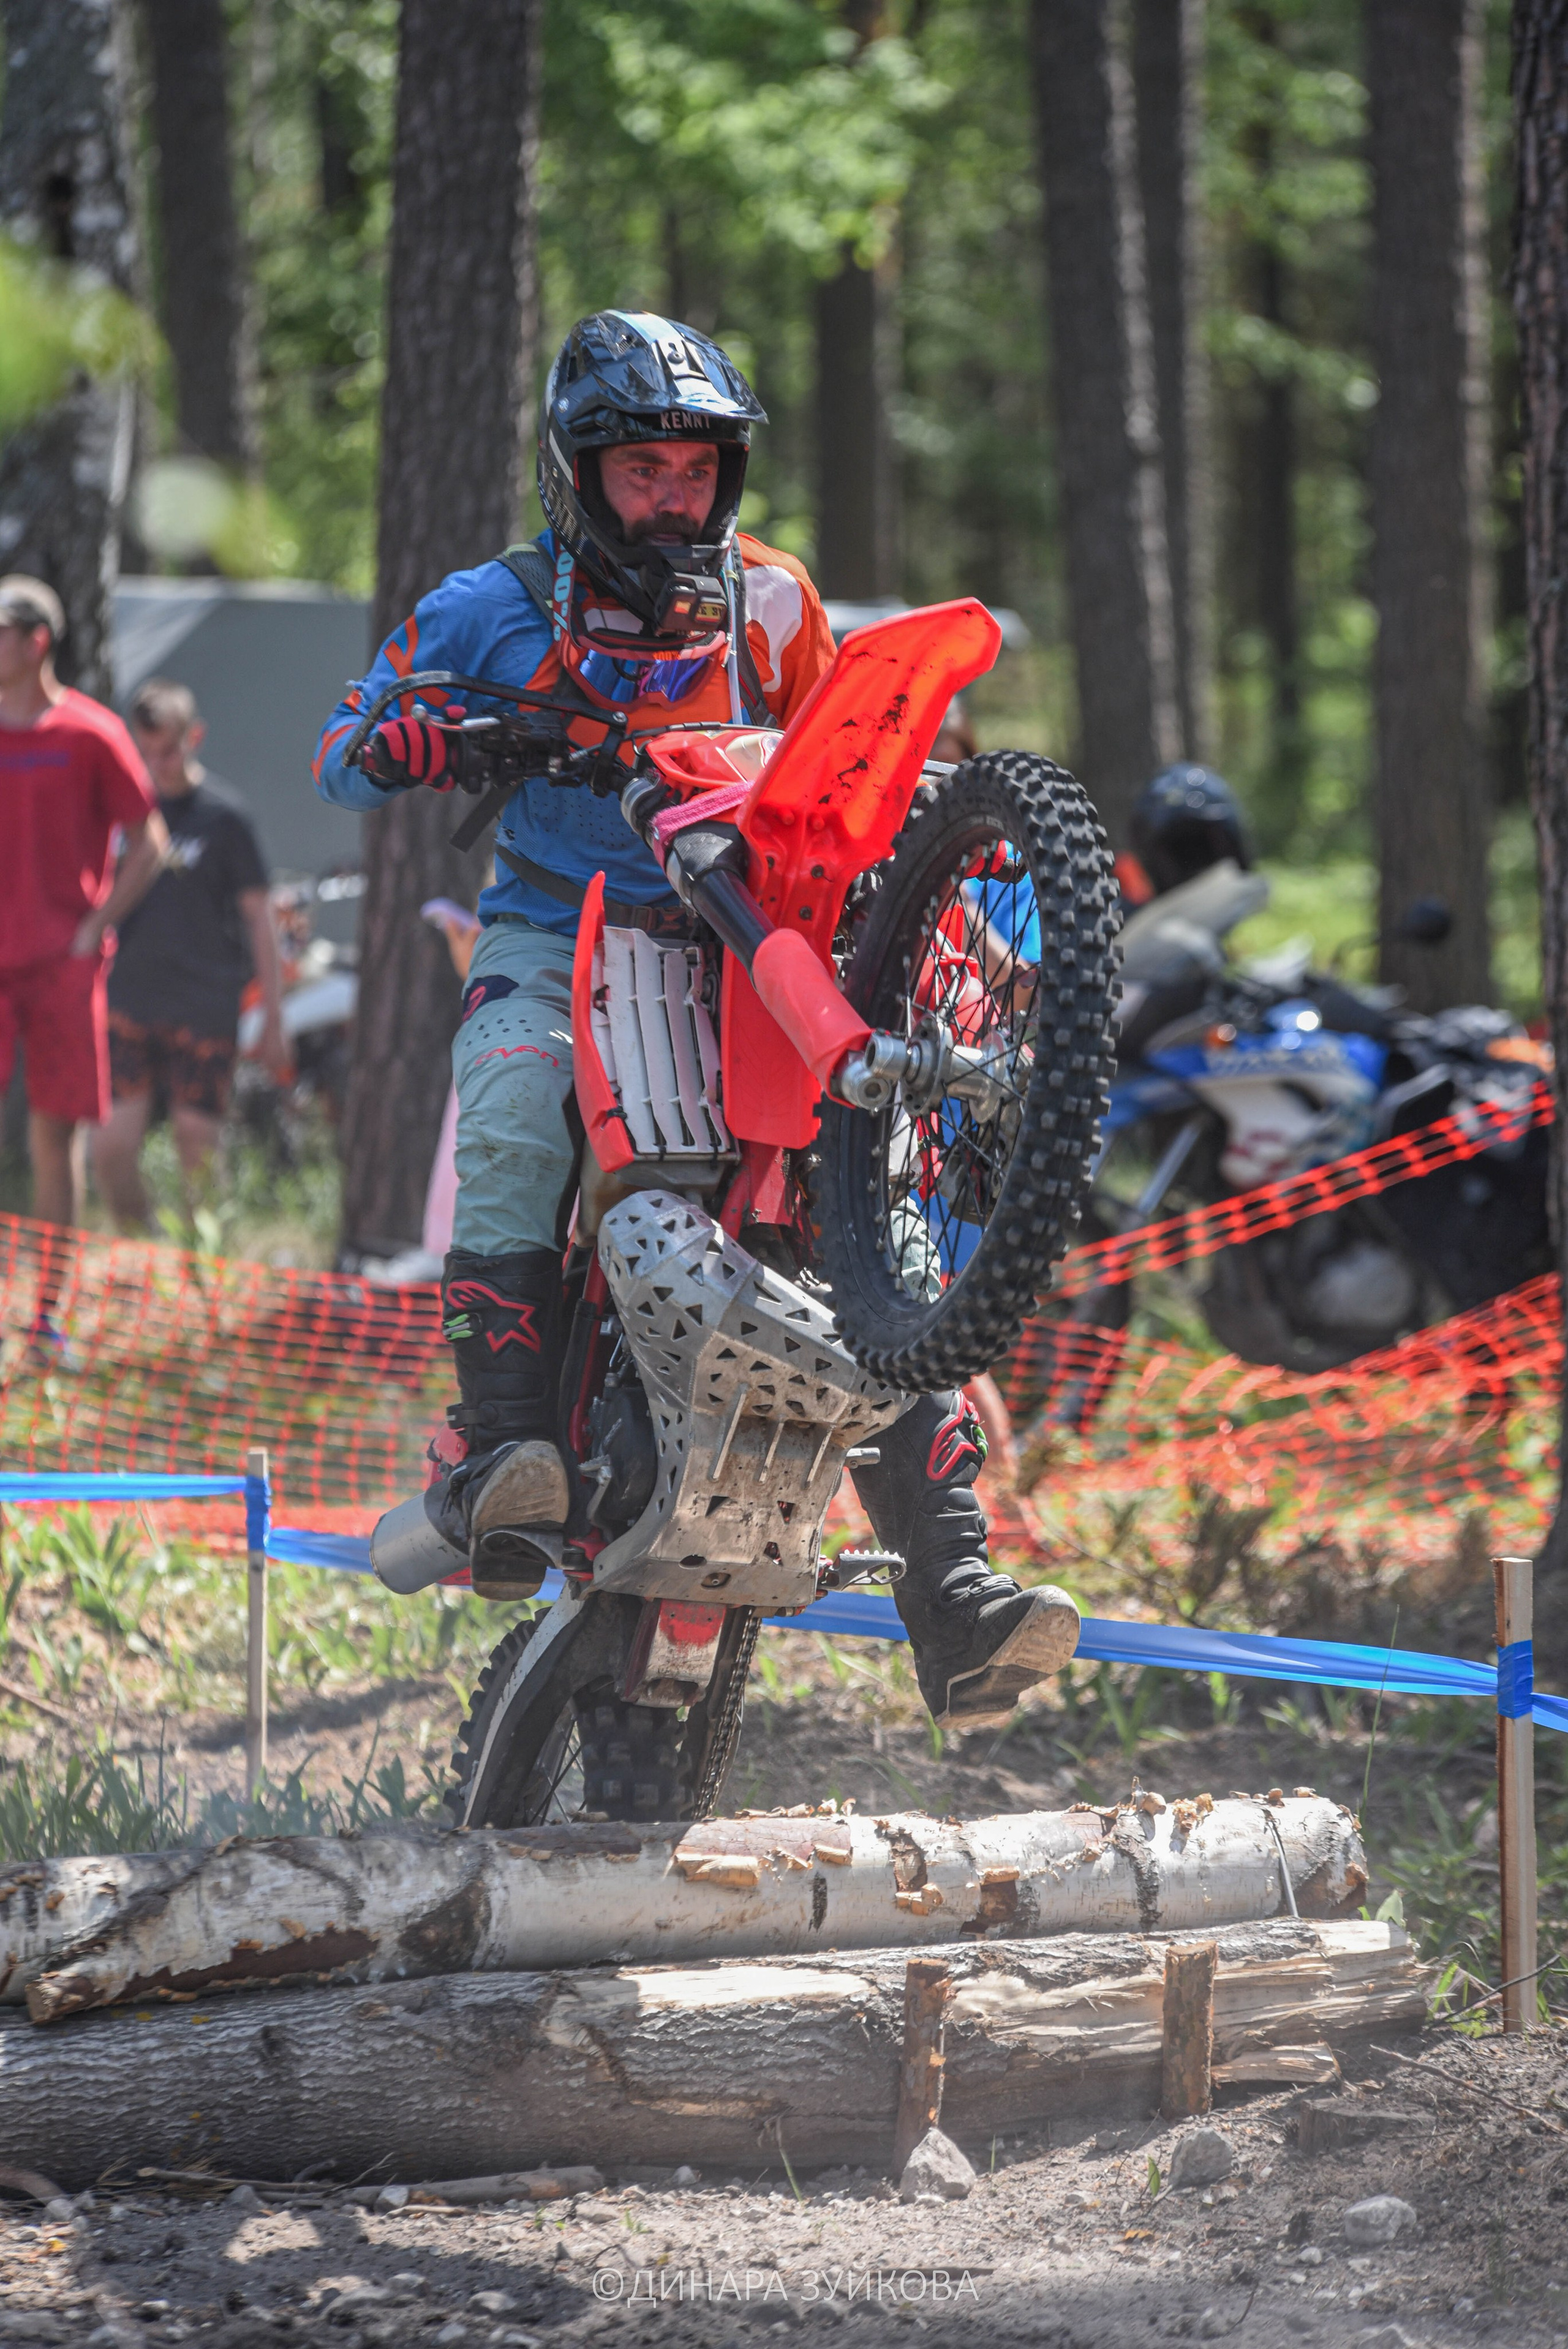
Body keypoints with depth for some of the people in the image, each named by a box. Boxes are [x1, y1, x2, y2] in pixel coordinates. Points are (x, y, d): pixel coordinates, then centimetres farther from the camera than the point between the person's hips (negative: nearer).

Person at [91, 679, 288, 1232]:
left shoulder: (222, 816, -2)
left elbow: (258, 916, 1)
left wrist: (273, 1019, 0)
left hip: (203, 1011, -3)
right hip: (129, 1005, 3)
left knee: (198, 1153, -3)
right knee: (111, 1149, -6)